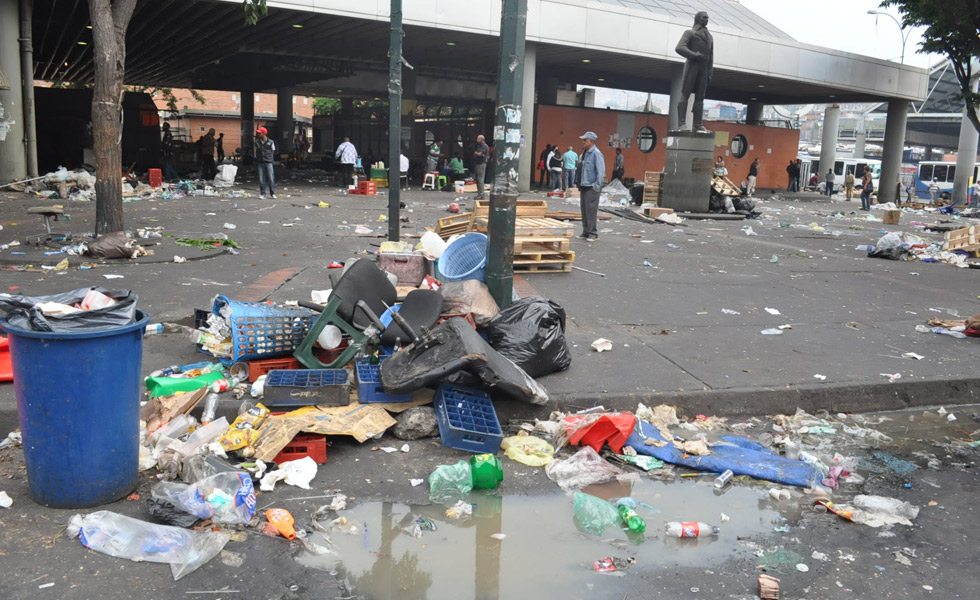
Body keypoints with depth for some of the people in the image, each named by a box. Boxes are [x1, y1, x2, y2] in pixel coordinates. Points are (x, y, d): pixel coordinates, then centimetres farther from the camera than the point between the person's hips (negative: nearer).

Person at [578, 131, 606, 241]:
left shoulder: (596, 154, -12)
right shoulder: (585, 152, 15)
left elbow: (601, 171, -15)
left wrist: (597, 186, -16)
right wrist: (580, 183, 17)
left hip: (592, 187, -9)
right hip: (584, 186, 9)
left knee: (591, 210, -8)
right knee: (584, 209, 10)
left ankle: (592, 233, -3)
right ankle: (586, 232, 17)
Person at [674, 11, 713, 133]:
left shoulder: (709, 37, 24)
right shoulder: (690, 33, 8)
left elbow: (711, 57, 20)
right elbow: (679, 48, -8)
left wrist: (709, 73, 9)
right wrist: (694, 55, -18)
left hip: (703, 69, 6)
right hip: (692, 66, -6)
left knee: (700, 98, -1)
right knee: (685, 94, -11)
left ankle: (697, 125, -3)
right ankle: (681, 124, -18)